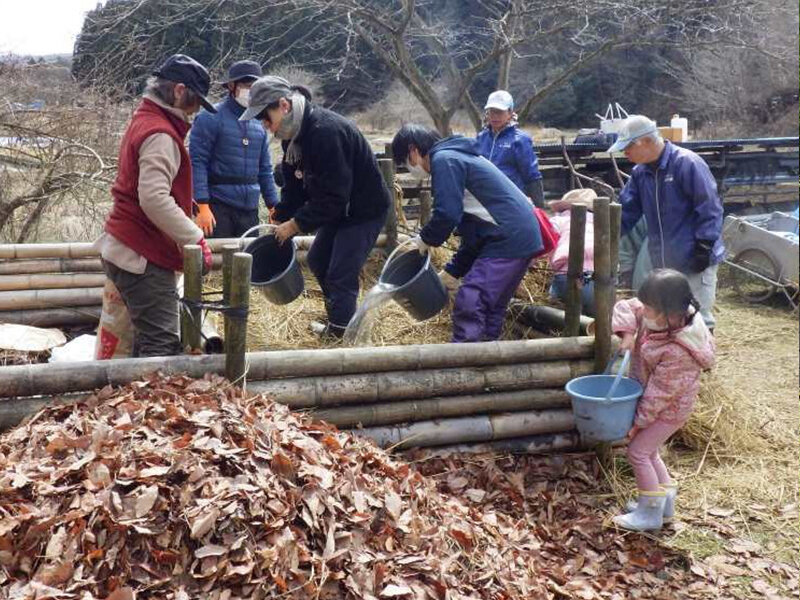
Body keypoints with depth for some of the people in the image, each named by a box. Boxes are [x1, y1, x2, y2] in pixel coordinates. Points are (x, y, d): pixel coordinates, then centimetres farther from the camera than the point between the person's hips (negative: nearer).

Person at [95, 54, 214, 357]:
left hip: (126, 250, 10)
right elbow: (155, 199, -27)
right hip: (144, 258, -10)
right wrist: (196, 239, -24)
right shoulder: (161, 134, -16)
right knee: (162, 346, -9)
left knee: (148, 342, 14)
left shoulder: (144, 119, 17)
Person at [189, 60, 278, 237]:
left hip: (250, 209, 6)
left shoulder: (258, 124, 15)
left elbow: (265, 169, 20)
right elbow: (196, 162, -10)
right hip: (218, 208, -6)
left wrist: (273, 206, 15)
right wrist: (202, 206, -17)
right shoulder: (211, 118, -4)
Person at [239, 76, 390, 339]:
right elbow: (294, 185, 8)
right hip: (338, 208, 10)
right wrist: (281, 220, -2)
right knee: (317, 261, 17)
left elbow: (333, 195, -30)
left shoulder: (326, 131, -31)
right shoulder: (294, 133, 0)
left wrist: (296, 224, -23)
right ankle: (338, 318, 32)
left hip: (364, 210, -10)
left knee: (341, 275, -10)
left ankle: (339, 333, 1)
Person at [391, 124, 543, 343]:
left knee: (468, 304, -10)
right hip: (523, 236, 10)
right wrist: (453, 271, 23)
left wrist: (422, 241, 0)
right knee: (491, 306, 16)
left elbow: (447, 214, -18)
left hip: (508, 240, -10)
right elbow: (473, 231, 25)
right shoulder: (458, 157, 24)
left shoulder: (443, 160, -7)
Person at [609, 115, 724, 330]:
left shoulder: (687, 163, -16)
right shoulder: (640, 173, 7)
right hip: (662, 264, 8)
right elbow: (626, 211, 11)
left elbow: (710, 208, -16)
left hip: (695, 262, -8)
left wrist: (704, 246, -18)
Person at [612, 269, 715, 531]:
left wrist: (638, 421, -18)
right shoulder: (657, 315, -14)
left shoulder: (677, 351, -36)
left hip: (668, 410, -9)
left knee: (638, 451, -2)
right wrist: (627, 332, -19)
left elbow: (660, 393, -28)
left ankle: (650, 512, 12)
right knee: (648, 450, 21)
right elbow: (625, 308, -1)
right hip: (653, 400, 9)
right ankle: (666, 499, 36)